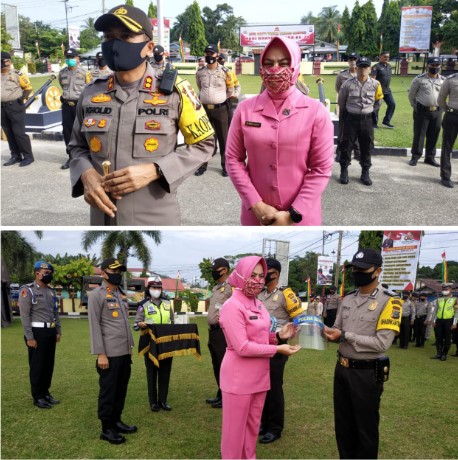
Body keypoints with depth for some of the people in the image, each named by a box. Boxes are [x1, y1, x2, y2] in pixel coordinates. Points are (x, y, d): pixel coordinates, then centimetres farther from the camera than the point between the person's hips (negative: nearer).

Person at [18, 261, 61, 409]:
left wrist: (58, 331, 14)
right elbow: (25, 316, -14)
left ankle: (45, 392, 25)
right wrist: (29, 337, -17)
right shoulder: (27, 291, -11)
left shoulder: (51, 291, 13)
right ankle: (38, 397, 11)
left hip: (51, 332, 7)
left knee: (49, 364, 13)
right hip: (37, 332, -7)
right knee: (37, 366, 1)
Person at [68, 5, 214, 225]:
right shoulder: (90, 94, 2)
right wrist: (86, 174, -9)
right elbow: (78, 147, 14)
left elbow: (203, 144, -1)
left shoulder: (173, 92, -7)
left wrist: (153, 170, -15)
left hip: (156, 219, -3)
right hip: (104, 218, 3)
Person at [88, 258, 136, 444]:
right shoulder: (96, 295, -9)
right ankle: (107, 429, 12)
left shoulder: (121, 295, 15)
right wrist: (100, 354, -16)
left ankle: (117, 421, 27)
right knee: (108, 390, 2)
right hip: (110, 353, -8)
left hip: (125, 352, 8)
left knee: (121, 389, 14)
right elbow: (94, 326, -13)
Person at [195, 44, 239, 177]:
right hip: (204, 108, 3)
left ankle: (225, 165, 12)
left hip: (220, 109, -3)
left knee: (223, 138, 3)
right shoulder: (200, 72, 4)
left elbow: (231, 89, 5)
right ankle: (203, 164, 18)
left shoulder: (225, 72, -5)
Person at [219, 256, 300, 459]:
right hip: (239, 378, -8)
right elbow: (242, 347, -23)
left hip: (259, 375, 8)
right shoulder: (232, 307, -19)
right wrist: (277, 349, -20)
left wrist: (279, 336, -4)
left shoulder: (258, 304, 9)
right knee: (236, 427, 7)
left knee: (253, 425, 20)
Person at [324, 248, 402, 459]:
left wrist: (345, 336, -20)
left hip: (367, 372, -6)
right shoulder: (347, 299, 7)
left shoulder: (389, 302, -14)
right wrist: (326, 331, -12)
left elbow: (381, 343, -20)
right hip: (342, 369, 6)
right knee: (343, 424, 19)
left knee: (366, 428, 9)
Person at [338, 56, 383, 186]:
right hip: (351, 119, -2)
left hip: (367, 120, 2)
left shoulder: (375, 84, -4)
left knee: (367, 147, 7)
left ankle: (365, 173, 18)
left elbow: (378, 101, 13)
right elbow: (341, 101, 8)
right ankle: (344, 171, 17)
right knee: (347, 146, 4)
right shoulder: (348, 84, -9)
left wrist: (370, 112, 13)